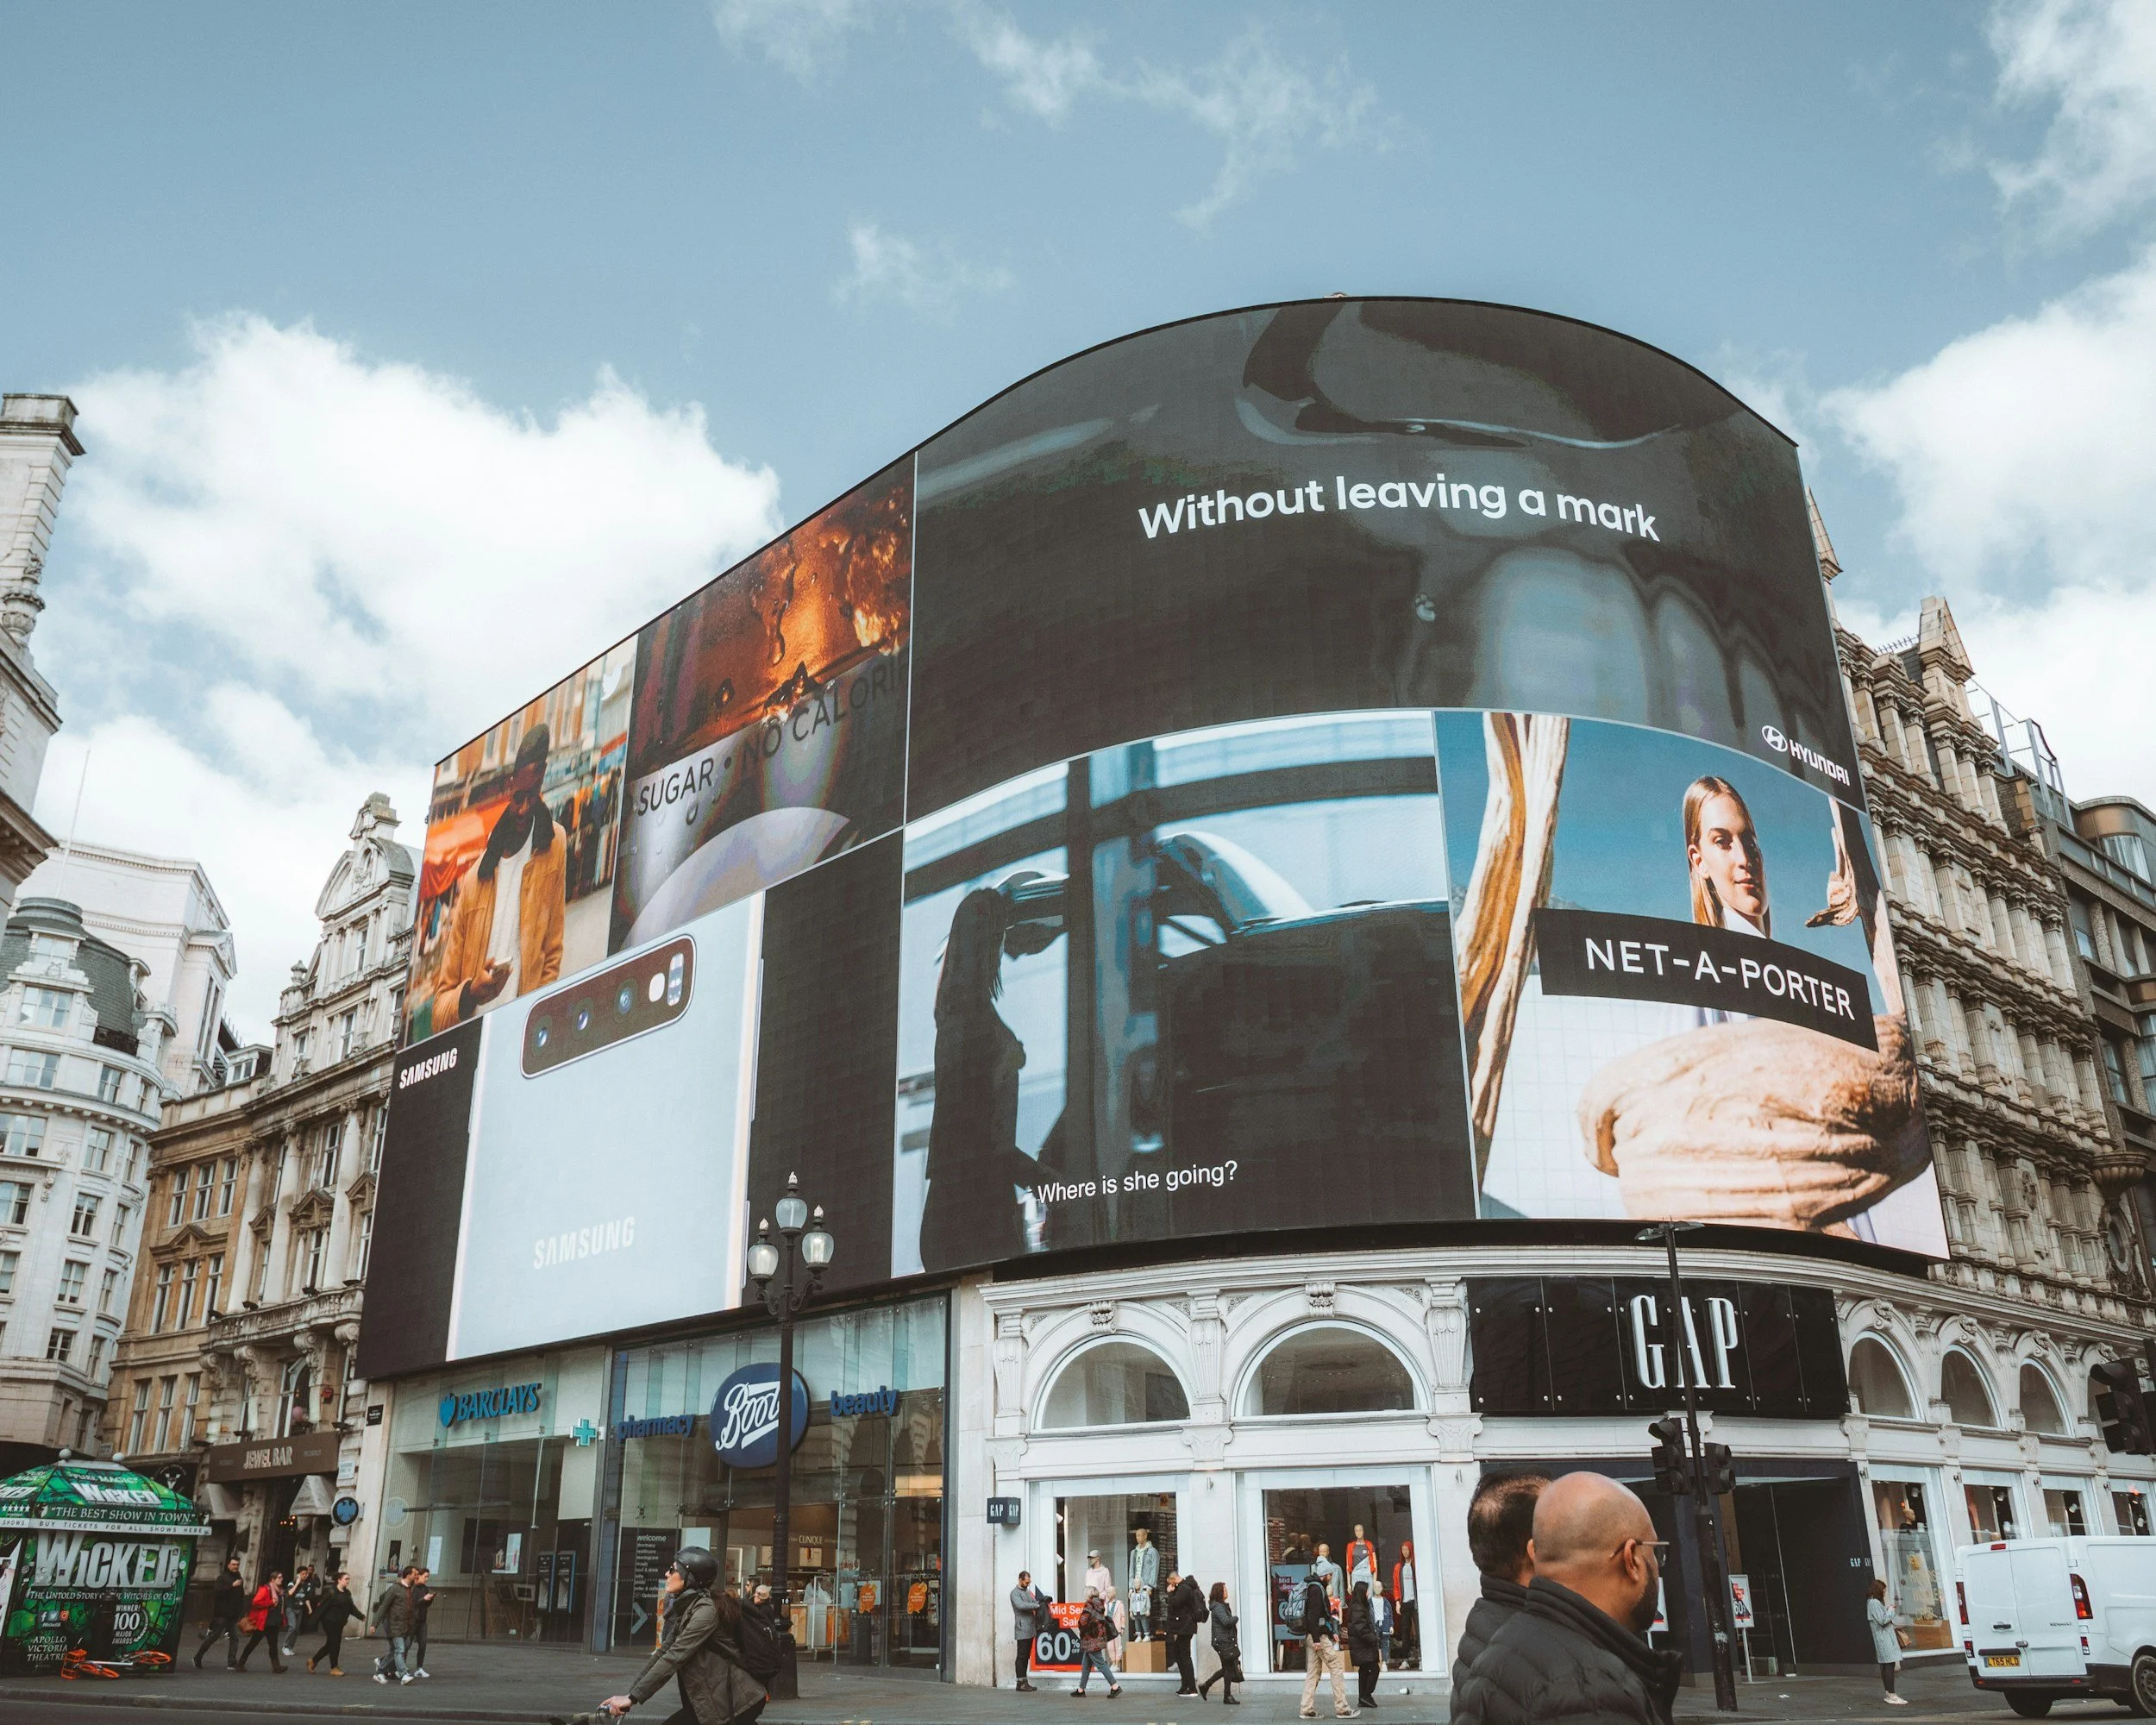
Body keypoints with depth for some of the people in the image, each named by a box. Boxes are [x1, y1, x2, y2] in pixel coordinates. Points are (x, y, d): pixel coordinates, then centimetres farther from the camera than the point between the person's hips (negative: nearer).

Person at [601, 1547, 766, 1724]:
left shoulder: (706, 1609, -18)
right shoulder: (687, 1608, 12)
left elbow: (674, 1657, -24)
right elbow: (664, 1651, 10)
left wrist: (633, 1698, -24)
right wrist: (629, 1694, 3)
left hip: (734, 1702, -9)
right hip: (707, 1701, 9)